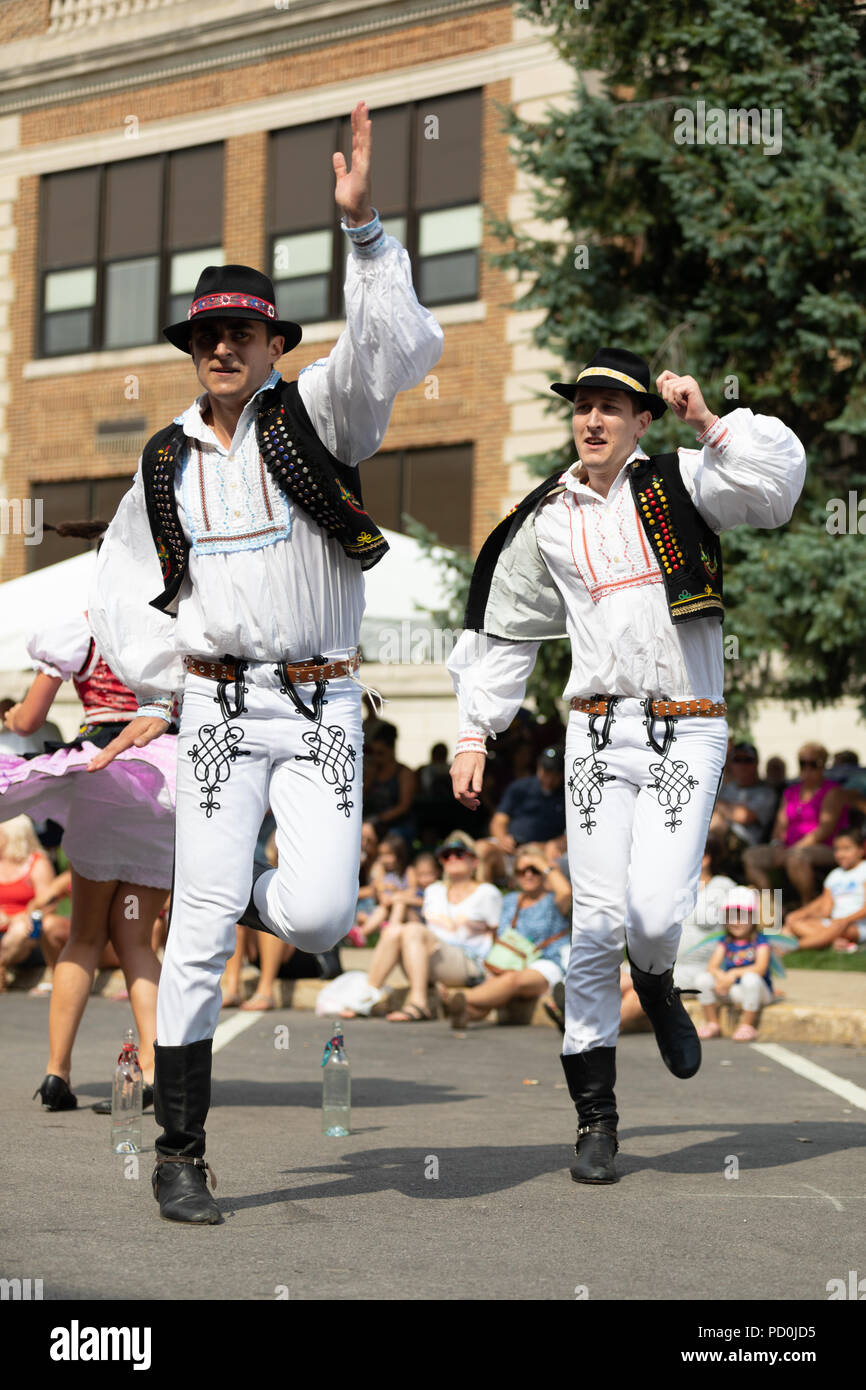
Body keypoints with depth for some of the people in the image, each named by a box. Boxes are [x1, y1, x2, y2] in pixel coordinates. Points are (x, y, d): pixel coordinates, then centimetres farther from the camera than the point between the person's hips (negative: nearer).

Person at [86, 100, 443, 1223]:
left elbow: (398, 347, -15)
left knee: (320, 914, -16)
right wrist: (171, 685, 3)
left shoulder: (315, 416, 4)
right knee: (202, 930, -7)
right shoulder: (166, 464, 12)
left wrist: (363, 226, -27)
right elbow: (120, 593, 19)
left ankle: (272, 906, 23)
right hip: (217, 708, 1)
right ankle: (180, 1155, 1)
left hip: (323, 707, -1)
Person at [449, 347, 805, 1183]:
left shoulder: (679, 485, 2)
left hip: (687, 733, -2)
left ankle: (656, 984, 22)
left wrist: (708, 422, -25)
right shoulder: (545, 524, 11)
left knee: (655, 910, -17)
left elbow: (776, 483, -16)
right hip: (598, 732, 2)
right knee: (596, 924, -4)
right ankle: (595, 1118, 7)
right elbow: (502, 635, 19)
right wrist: (473, 736, 14)